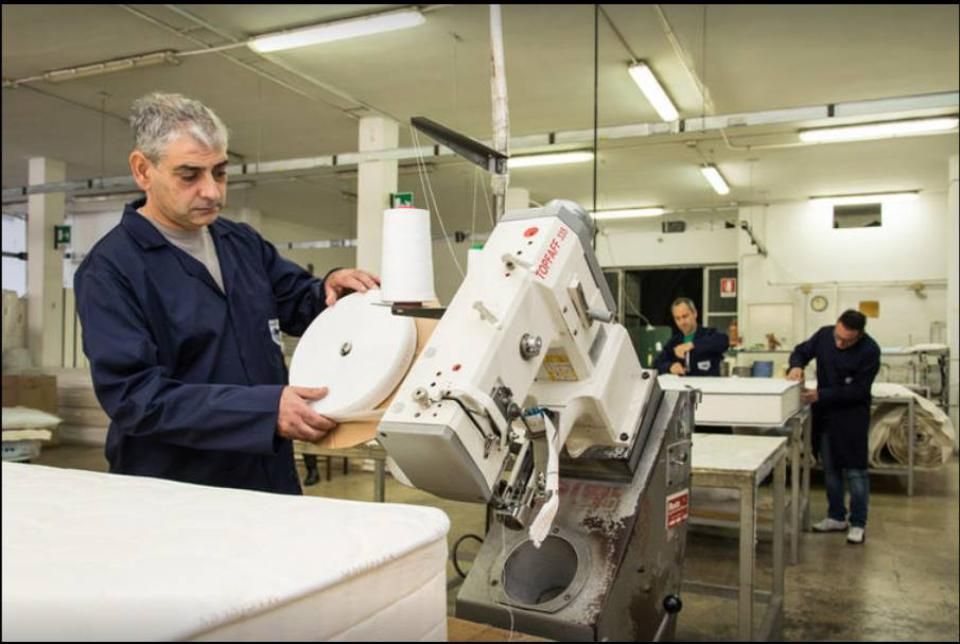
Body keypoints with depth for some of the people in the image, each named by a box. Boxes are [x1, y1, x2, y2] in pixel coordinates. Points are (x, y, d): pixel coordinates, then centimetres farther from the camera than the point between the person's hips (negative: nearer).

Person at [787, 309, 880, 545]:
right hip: (824, 413, 5)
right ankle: (836, 517, 27)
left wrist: (821, 395, -25)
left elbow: (858, 390, -20)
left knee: (855, 471, 0)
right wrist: (796, 365, -15)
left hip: (852, 416, -5)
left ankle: (858, 523, 13)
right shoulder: (824, 334, -7)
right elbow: (802, 351, 8)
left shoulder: (870, 350, -20)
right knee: (830, 468, 14)